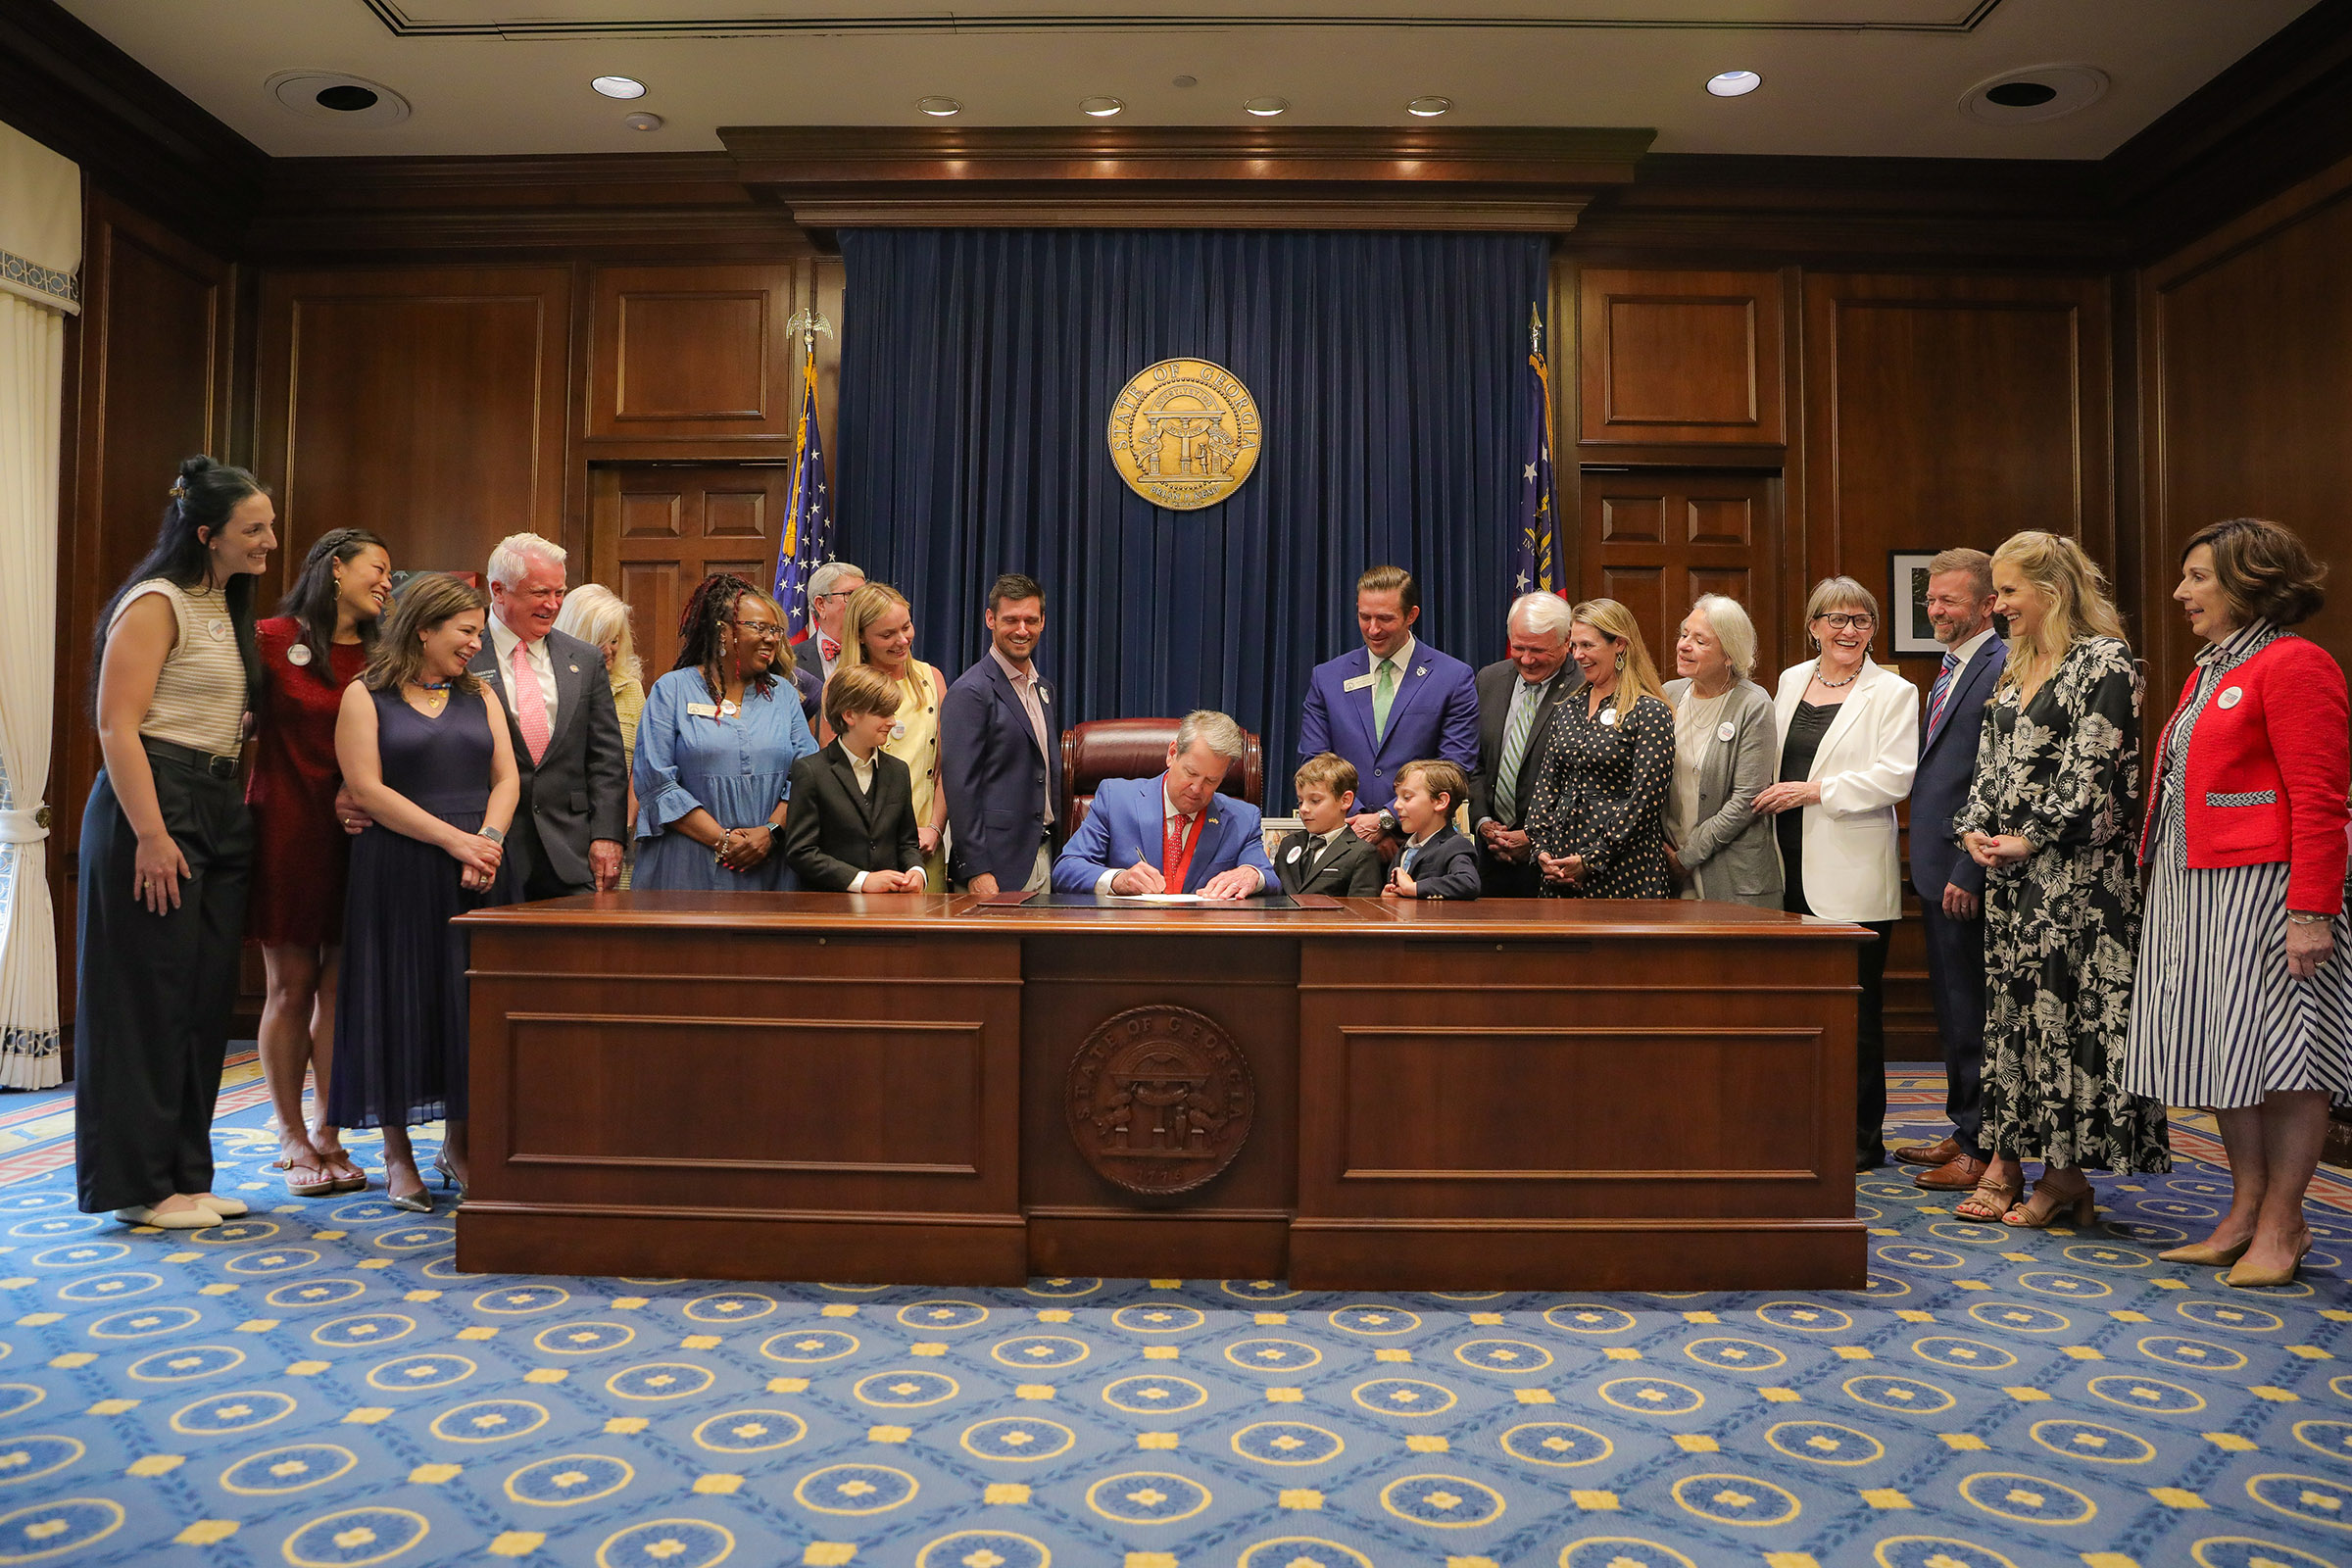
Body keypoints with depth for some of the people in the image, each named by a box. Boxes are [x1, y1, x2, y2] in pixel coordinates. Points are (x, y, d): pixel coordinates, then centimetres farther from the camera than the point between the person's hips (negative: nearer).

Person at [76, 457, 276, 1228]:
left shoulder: (228, 607, 17)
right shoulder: (156, 604, -9)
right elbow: (117, 725, -16)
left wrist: (236, 807, 13)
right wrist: (151, 835, -22)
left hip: (219, 810, 9)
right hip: (155, 804, -9)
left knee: (206, 998, 10)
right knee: (150, 998, -3)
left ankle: (185, 1173, 19)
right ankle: (140, 1184, 7)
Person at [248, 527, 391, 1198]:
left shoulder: (377, 659, 11)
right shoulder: (272, 640, -1)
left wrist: (351, 796, -7)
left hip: (355, 834, 3)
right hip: (286, 830, -3)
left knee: (340, 988, 4)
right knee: (290, 986, 3)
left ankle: (327, 1135, 13)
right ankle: (292, 1137, 14)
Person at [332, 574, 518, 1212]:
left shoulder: (480, 694, 14)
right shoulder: (365, 696, 1)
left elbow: (506, 778, 7)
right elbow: (367, 789, -9)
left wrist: (488, 840, -11)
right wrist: (454, 840, -14)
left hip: (477, 870, 4)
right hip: (397, 870, -3)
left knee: (467, 999, 6)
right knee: (399, 998, 2)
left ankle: (459, 1144, 18)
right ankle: (398, 1154, 13)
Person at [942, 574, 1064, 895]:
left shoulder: (1043, 689, 16)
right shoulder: (970, 692, -10)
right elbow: (959, 786, -14)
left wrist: (1056, 850, 15)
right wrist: (976, 870, -18)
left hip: (1044, 856, 7)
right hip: (997, 863, -7)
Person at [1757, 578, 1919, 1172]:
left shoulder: (1893, 693, -1)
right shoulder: (1790, 681, 15)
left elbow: (1894, 777, -11)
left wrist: (1814, 790, -14)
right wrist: (1773, 801, 13)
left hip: (1853, 873, -5)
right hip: (1795, 867, 5)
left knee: (1856, 1007, 0)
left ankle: (1862, 1137, 10)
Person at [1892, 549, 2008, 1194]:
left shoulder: (2001, 669, -14)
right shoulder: (1950, 671, 17)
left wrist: (1969, 871, -21)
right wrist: (1930, 870, 16)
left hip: (1967, 874, -10)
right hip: (1937, 870, 10)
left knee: (1972, 1011, -2)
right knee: (1951, 1007, 16)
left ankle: (1984, 1149, 8)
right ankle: (1962, 1132, 27)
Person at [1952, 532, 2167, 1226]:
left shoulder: (2105, 661, -7)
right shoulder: (2015, 668, 17)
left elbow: (2093, 767, -14)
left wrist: (2033, 838, -15)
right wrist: (1975, 828, 0)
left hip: (2077, 864, -8)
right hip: (2011, 866, 8)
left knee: (2069, 1003, -4)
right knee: (2010, 1004, 8)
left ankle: (2068, 1171, 4)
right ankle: (2006, 1156, 13)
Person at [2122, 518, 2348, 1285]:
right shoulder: (2209, 671, 17)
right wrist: (2164, 875, 13)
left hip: (2263, 885, -9)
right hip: (2192, 887, 9)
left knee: (2278, 1050, 0)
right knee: (2225, 1050, 11)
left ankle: (2282, 1222, 11)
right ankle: (2245, 1211, 20)